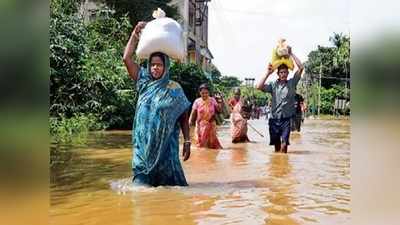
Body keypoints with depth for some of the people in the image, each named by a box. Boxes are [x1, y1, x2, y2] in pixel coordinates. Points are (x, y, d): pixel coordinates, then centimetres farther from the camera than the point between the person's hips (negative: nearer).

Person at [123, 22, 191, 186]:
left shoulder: (174, 89, 1)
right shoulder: (144, 82, 7)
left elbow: (184, 117, 2)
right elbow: (127, 58, 2)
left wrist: (187, 141, -4)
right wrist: (135, 33, -1)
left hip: (166, 142, -2)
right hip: (144, 141, 2)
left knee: (167, 174, -1)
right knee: (142, 174, 0)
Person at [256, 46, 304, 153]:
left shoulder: (292, 83, 3)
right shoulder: (273, 84, 3)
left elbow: (301, 68, -6)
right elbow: (259, 87, -11)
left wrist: (291, 54, -5)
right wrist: (268, 73, -10)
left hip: (286, 118, -1)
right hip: (274, 118, 2)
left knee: (284, 145, -14)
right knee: (276, 145, 13)